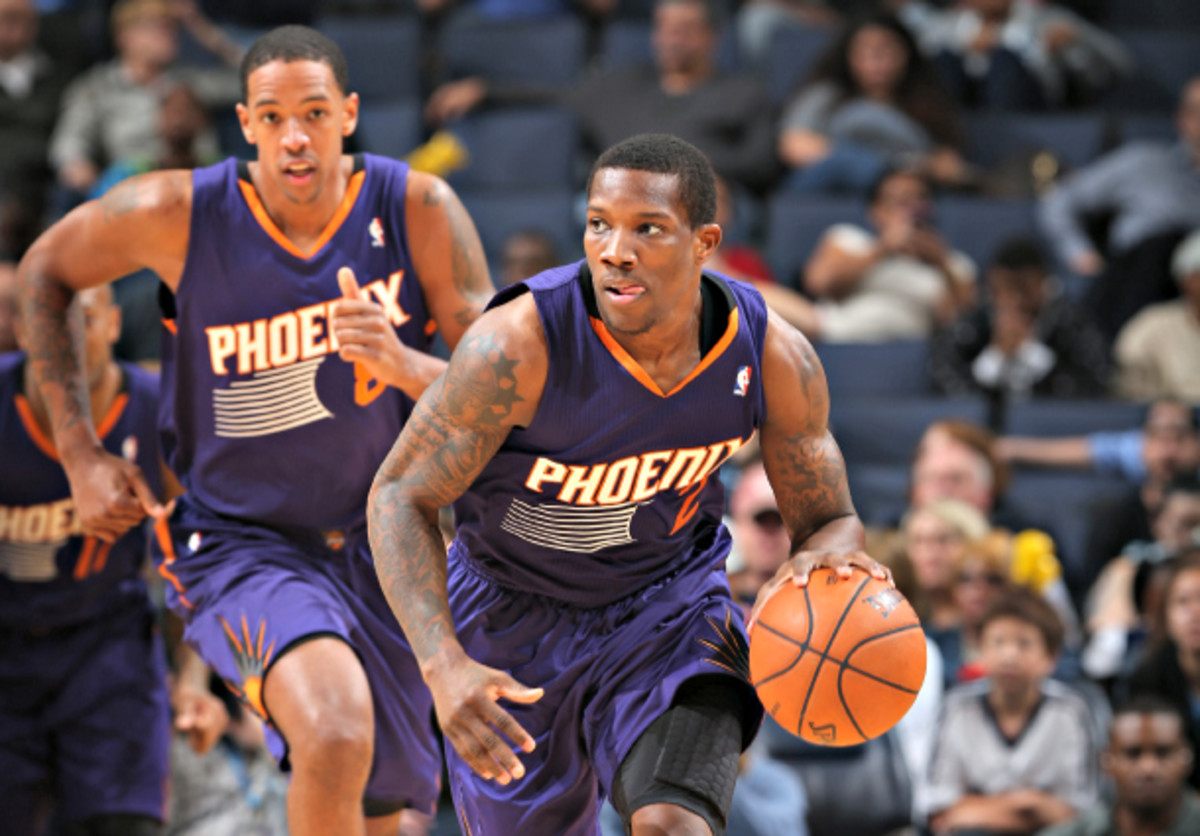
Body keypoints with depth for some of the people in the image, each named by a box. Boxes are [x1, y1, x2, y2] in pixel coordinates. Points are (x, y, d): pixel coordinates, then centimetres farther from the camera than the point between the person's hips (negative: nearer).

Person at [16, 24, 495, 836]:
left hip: (386, 550, 4)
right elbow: (45, 271, 4)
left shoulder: (419, 211, -13)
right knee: (337, 732, -33)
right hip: (241, 546, -3)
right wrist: (80, 456, -1)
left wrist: (405, 366, -35)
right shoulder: (177, 214, -16)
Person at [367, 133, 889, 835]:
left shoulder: (774, 358, -21)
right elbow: (401, 496, -21)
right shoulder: (520, 345, -31)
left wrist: (831, 552, -33)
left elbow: (829, 520, -5)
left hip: (669, 600, 1)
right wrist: (444, 665, -35)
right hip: (514, 612, -1)